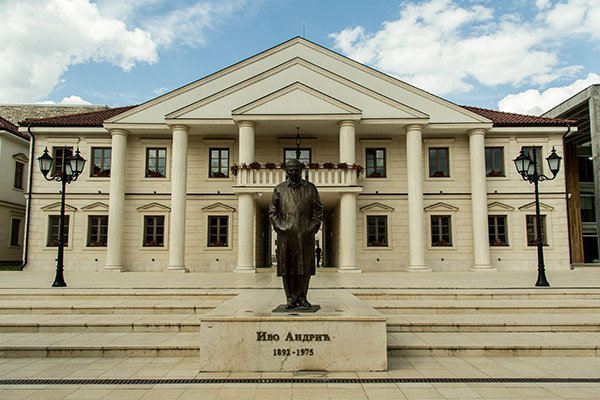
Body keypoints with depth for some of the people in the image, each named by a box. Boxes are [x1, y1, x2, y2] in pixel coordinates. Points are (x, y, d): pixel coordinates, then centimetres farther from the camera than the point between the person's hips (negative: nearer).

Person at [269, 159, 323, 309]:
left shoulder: (310, 188, 9)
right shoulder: (279, 189, 10)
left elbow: (318, 210, 8)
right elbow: (272, 211, 9)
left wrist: (312, 228, -4)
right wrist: (280, 227, -4)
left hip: (305, 235, 0)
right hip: (286, 235, 0)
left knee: (305, 267, 3)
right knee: (286, 267, 2)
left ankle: (301, 297, 16)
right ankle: (290, 298, 11)